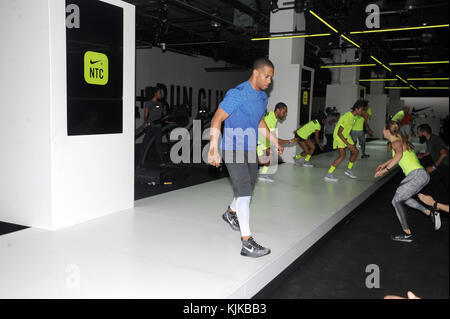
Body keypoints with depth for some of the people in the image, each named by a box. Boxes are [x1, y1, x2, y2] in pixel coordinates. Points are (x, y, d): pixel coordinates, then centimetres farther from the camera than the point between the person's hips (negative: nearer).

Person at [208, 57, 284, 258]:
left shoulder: (263, 97, 8)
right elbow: (217, 120, -19)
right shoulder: (237, 94, -19)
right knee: (244, 193, -12)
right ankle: (247, 243, -9)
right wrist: (213, 149, -26)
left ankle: (231, 213, 50)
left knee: (248, 189, 21)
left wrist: (275, 142, 26)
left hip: (250, 151, 8)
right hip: (233, 151, -8)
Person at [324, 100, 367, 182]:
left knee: (355, 151, 9)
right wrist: (347, 144, -29)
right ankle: (328, 175, -20)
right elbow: (339, 133, -28)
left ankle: (349, 170, 28)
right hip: (339, 136, -9)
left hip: (346, 136, 9)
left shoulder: (354, 116, 2)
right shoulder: (346, 117, -27)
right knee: (343, 154, -21)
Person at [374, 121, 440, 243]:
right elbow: (397, 156, 39)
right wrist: (384, 164, 48)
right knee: (401, 197, 24)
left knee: (396, 201, -2)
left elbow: (399, 154, -32)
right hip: (421, 175, 9)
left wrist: (386, 170, -34)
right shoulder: (401, 140, 20)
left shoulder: (396, 142, -9)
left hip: (417, 175, -9)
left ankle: (407, 234, 1)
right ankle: (430, 213, 21)